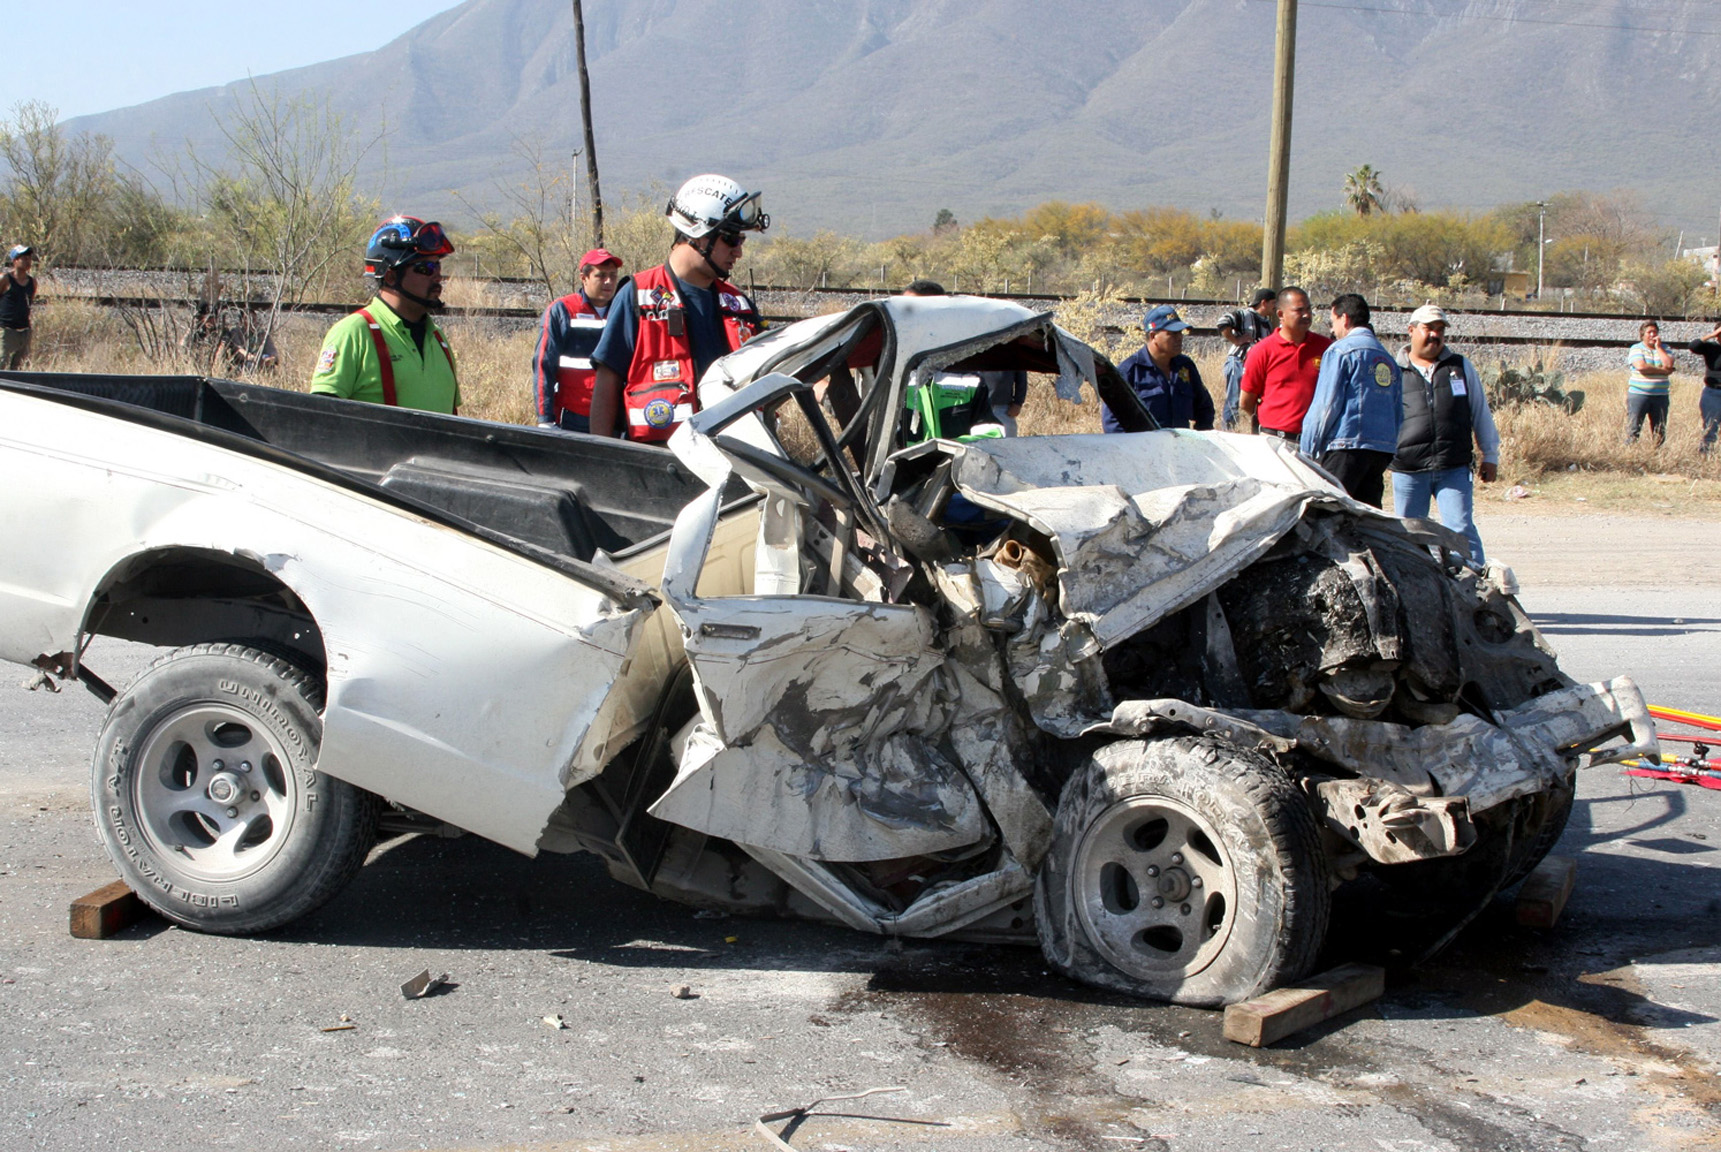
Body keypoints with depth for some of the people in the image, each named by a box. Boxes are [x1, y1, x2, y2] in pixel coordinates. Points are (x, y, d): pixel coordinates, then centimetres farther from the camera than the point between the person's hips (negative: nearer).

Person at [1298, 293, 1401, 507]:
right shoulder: (1388, 359, 19)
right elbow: (1398, 415, 19)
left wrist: (1308, 450, -2)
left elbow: (1326, 405, -7)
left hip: (1346, 446, -7)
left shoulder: (1341, 350, -3)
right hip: (1383, 448, 7)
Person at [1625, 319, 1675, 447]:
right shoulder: (1636, 348, 2)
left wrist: (1658, 347, -3)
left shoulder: (1665, 349, 12)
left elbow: (1669, 364, -7)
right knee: (1633, 429, -6)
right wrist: (1663, 370, -9)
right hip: (1638, 394, -3)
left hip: (1660, 396, 3)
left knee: (1660, 431, 3)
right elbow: (1641, 366, -15)